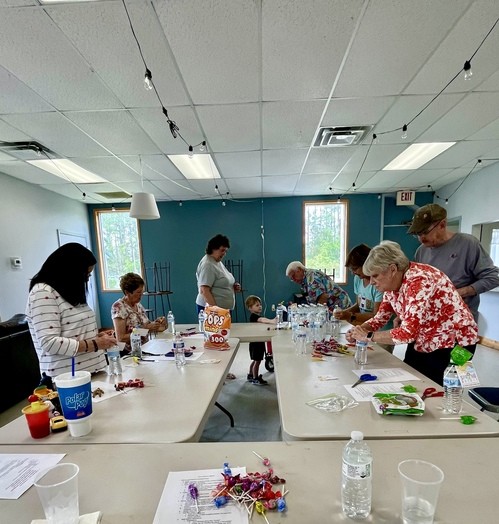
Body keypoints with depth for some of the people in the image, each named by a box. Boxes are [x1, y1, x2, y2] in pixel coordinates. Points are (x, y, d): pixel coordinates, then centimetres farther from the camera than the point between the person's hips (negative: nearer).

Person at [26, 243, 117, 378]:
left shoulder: (69, 292, 14)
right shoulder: (43, 293, -14)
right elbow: (49, 343, -21)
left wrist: (96, 336, 5)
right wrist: (95, 344, -18)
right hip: (66, 378, -8)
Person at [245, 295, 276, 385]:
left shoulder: (258, 315, 14)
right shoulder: (253, 316, -20)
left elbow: (264, 321, 5)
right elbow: (262, 320, -39)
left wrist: (274, 320, -11)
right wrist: (272, 321, -54)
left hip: (259, 342, 10)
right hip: (256, 342, -10)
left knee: (255, 360, 20)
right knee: (257, 361, -1)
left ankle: (250, 376, 34)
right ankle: (255, 379, 11)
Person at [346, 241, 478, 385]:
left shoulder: (419, 281, -30)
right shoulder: (392, 284, -5)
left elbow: (407, 332, -36)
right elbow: (380, 318, 4)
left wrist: (368, 336, -27)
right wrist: (359, 330, -14)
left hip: (453, 343, -7)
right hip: (423, 344, 8)